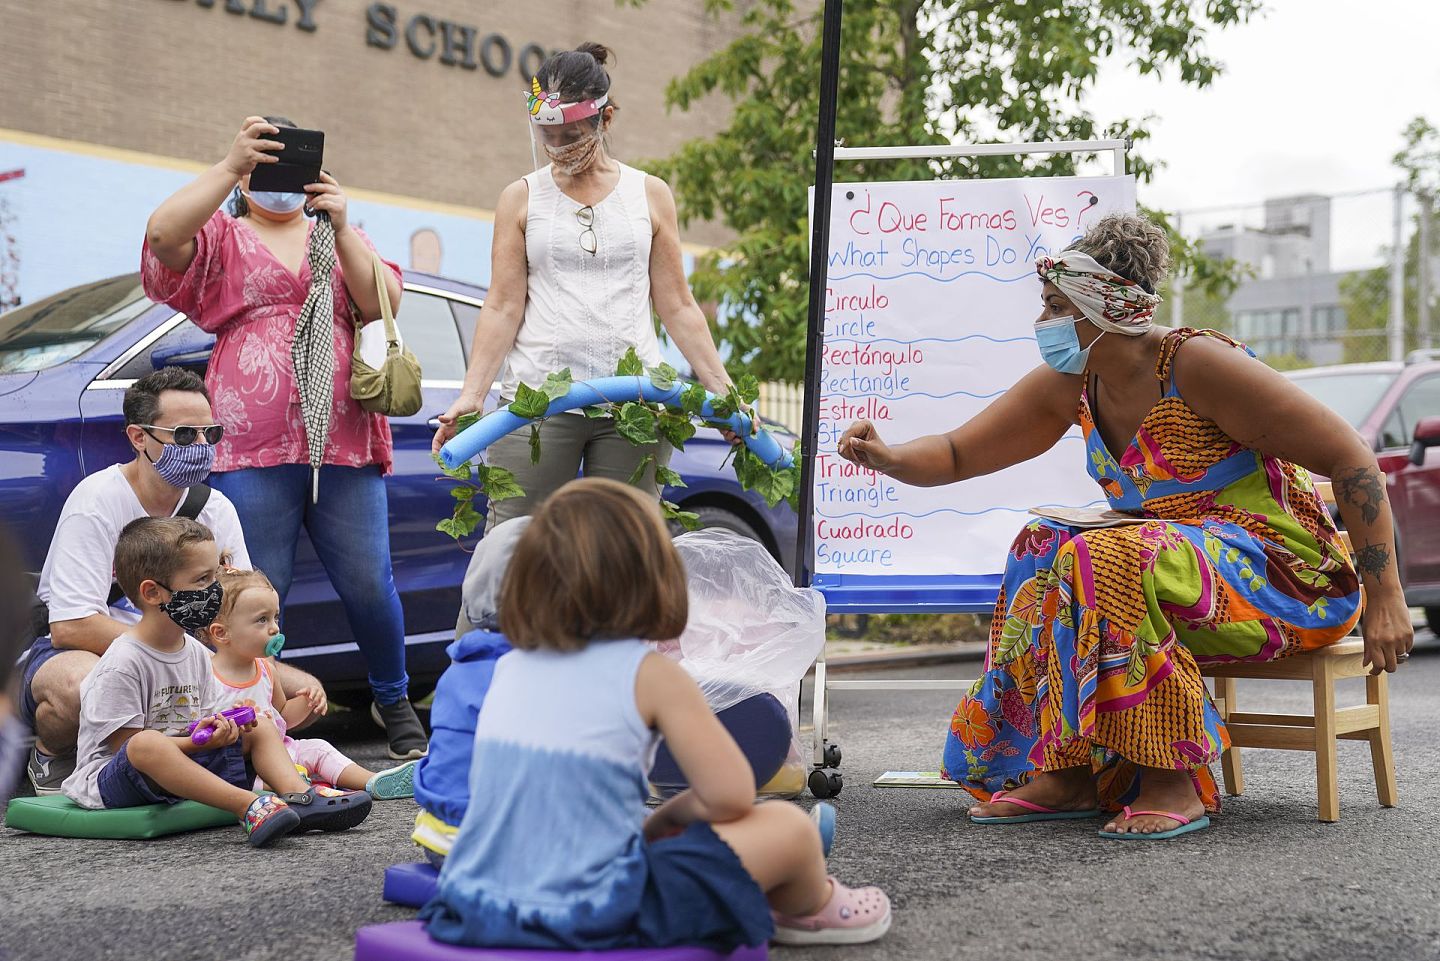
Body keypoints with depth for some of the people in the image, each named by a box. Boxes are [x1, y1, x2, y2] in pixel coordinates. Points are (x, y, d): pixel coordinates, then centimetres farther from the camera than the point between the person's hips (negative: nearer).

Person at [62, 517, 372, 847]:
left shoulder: (197, 653, 9)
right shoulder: (122, 664, -17)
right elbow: (124, 744, -19)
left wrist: (221, 729, -9)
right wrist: (195, 742, -28)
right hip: (111, 779, -8)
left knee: (260, 728, 4)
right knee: (147, 744, -39)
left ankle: (298, 795, -23)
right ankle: (248, 806, -45)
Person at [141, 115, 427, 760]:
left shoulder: (337, 236, 22)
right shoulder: (221, 237, 14)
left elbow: (381, 305, 4)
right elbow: (163, 233, -10)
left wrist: (340, 229, -7)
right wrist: (230, 164, -16)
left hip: (343, 446, 2)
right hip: (251, 448, -2)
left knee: (369, 585, 0)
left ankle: (393, 700, 20)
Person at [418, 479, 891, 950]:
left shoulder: (509, 668, 9)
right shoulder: (649, 674, -7)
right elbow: (730, 796, -8)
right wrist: (669, 814, 12)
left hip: (475, 907, 7)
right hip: (592, 918, -7)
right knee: (787, 827, 7)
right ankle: (812, 910, 38)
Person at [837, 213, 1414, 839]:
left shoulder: (1197, 365, -20)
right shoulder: (1070, 386, 2)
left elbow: (1352, 460, -18)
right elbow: (958, 454, 6)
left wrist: (1385, 600, -20)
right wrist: (888, 458, -16)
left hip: (1288, 572, -8)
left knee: (1108, 559, -30)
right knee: (1043, 551, -7)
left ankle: (1177, 784, -24)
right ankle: (1068, 772, -11)